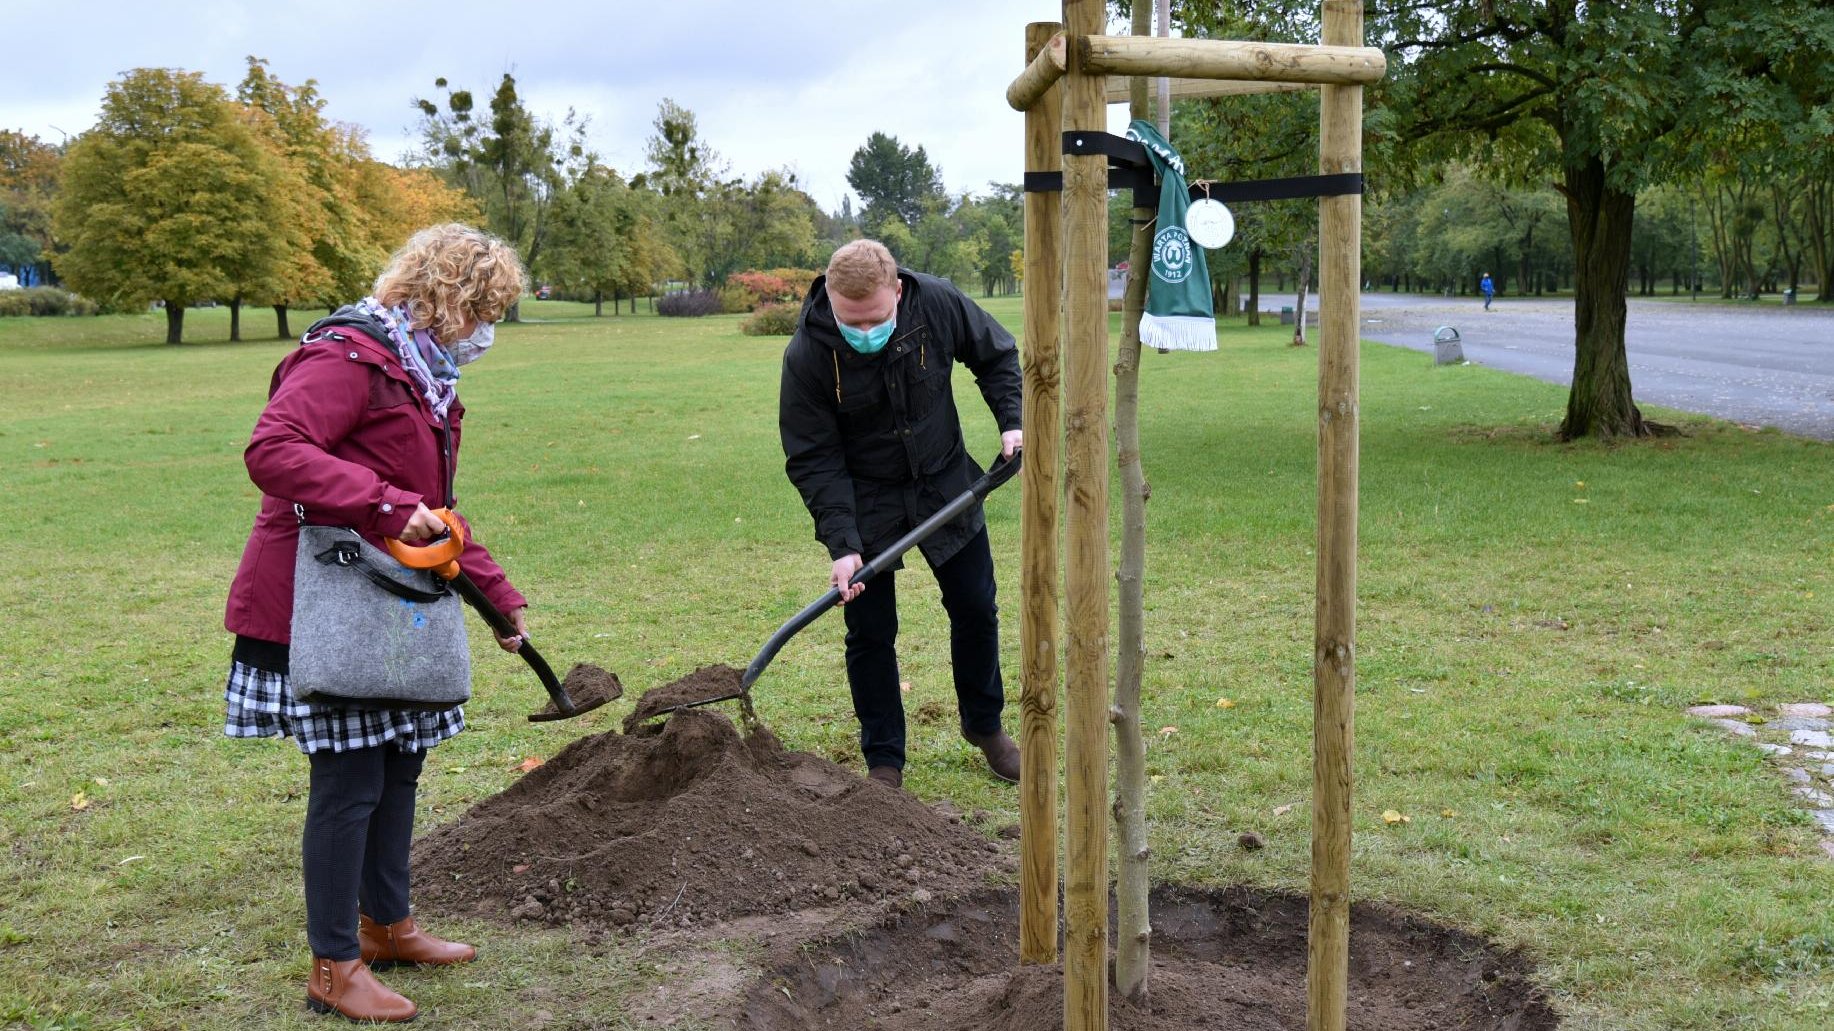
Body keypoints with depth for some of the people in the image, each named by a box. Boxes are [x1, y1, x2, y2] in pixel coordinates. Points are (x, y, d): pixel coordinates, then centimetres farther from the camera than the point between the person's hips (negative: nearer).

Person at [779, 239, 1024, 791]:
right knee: (871, 633, 0)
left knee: (976, 610, 13)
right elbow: (813, 459, -19)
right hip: (864, 502, -2)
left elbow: (996, 355, 1)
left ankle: (984, 724, 36)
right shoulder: (806, 354, -26)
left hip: (945, 487, 3)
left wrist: (1011, 420, -12)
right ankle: (884, 760, 16)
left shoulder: (938, 304, -21)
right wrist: (842, 544, -26)